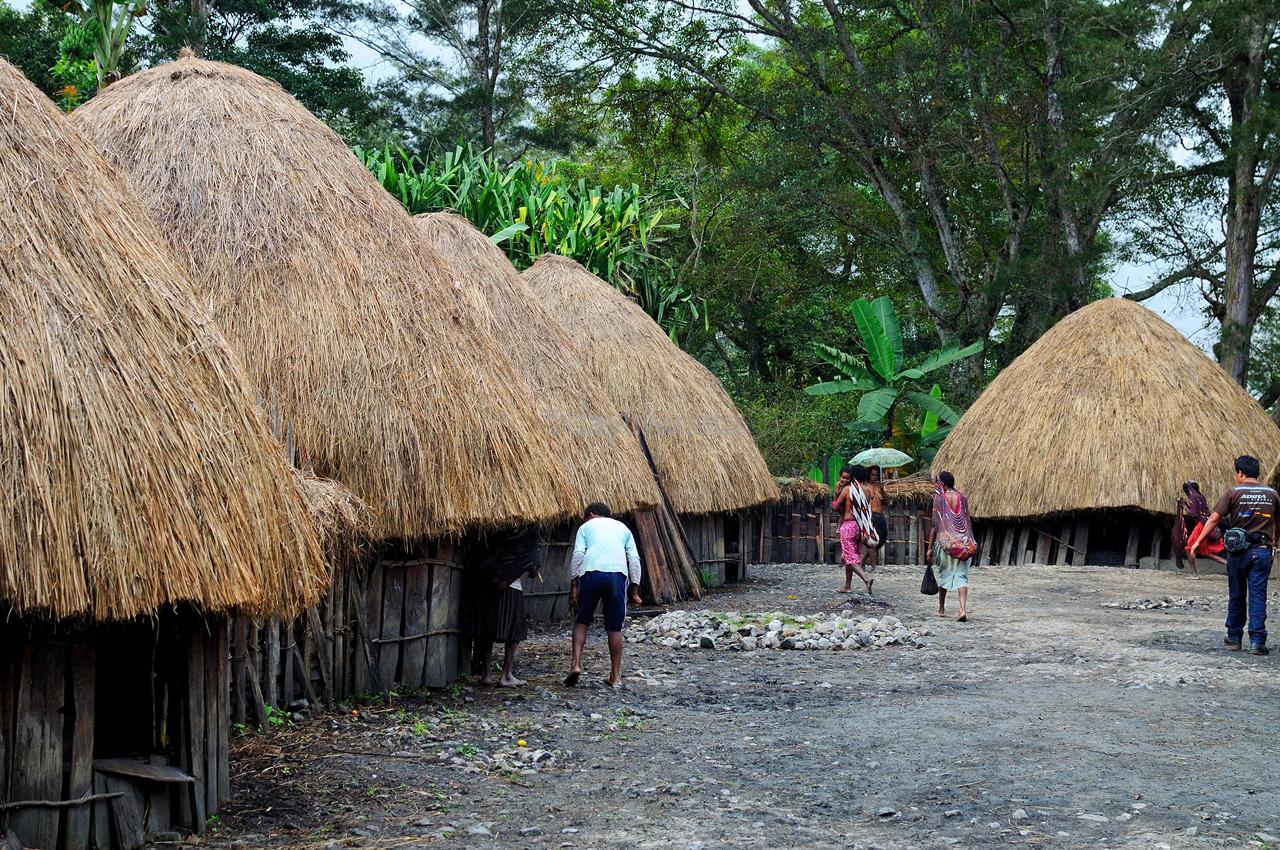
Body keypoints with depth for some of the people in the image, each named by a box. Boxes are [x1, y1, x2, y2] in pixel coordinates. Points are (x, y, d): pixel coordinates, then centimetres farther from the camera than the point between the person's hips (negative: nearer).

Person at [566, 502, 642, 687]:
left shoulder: (586, 526, 20)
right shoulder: (622, 528, 26)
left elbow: (577, 555, 5)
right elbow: (634, 559, 16)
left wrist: (573, 585, 6)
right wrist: (634, 590, 15)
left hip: (591, 573, -1)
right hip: (618, 574, 1)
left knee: (581, 621, 13)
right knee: (615, 627, 7)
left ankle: (576, 664, -1)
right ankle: (615, 676, 9)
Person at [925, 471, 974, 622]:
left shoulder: (939, 498, -6)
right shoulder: (962, 498, 5)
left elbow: (935, 524, -7)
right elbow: (967, 522, 7)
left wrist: (930, 547, -3)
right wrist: (969, 541, 18)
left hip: (945, 540, -2)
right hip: (963, 542, 2)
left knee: (943, 574, 16)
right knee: (961, 576, -1)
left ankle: (941, 609, 27)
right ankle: (963, 609, -18)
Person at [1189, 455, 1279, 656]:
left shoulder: (1234, 493, -4)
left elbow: (1214, 518, -9)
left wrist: (1198, 541, -6)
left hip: (1238, 551, -1)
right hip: (1262, 551, 1)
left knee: (1236, 596, 11)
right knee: (1258, 597, 0)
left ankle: (1234, 639, 20)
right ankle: (1257, 641, -8)